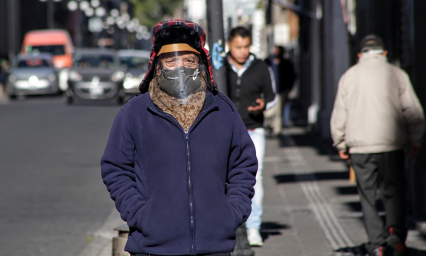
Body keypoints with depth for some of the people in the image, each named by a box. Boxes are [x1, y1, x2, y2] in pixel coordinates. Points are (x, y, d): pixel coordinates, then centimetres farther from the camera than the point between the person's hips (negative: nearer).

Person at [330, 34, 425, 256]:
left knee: (368, 195, 7)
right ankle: (395, 230, -12)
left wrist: (341, 145, 18)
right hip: (391, 145, -1)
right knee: (394, 190, 8)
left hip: (360, 147, 1)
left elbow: (339, 115, 8)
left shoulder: (348, 76, 7)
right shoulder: (397, 75, 2)